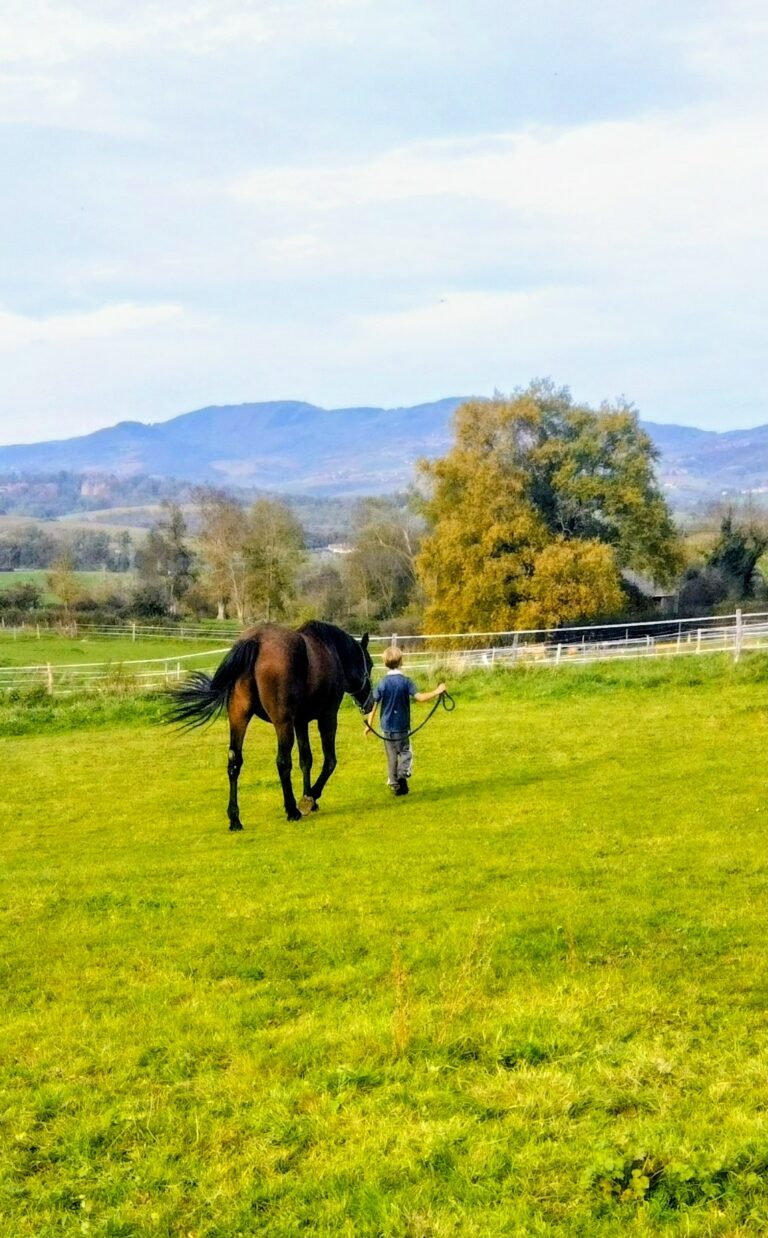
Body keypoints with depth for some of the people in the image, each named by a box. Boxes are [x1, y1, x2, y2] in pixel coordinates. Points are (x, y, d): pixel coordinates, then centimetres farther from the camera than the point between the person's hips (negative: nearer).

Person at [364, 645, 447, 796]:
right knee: (405, 752, 10)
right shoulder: (406, 681, -10)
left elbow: (374, 704, -5)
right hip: (402, 727, -2)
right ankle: (403, 774, -16)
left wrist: (369, 724, 2)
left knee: (392, 756, 12)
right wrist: (436, 692, -12)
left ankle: (394, 784, 14)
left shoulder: (382, 683, -4)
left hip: (387, 727, 2)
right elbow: (419, 697, -20)